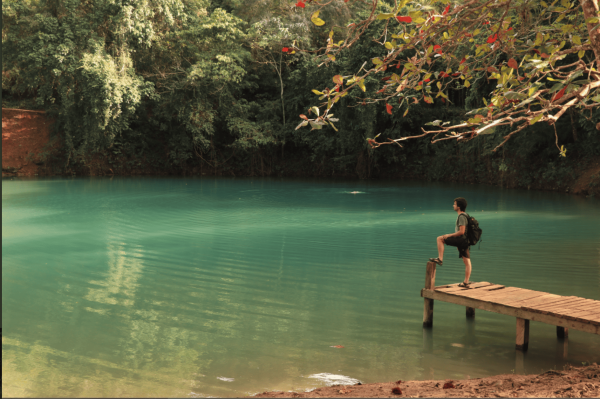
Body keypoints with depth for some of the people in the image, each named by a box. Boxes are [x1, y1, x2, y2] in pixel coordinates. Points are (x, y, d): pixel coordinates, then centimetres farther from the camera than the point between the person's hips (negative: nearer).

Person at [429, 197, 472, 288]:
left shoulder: (461, 216, -13)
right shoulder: (464, 215, 18)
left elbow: (461, 232, -22)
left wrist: (449, 235, -13)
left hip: (461, 239, -10)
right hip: (465, 241, 10)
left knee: (440, 239, -5)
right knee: (467, 262, 8)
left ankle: (440, 259, -7)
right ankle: (466, 282, 11)